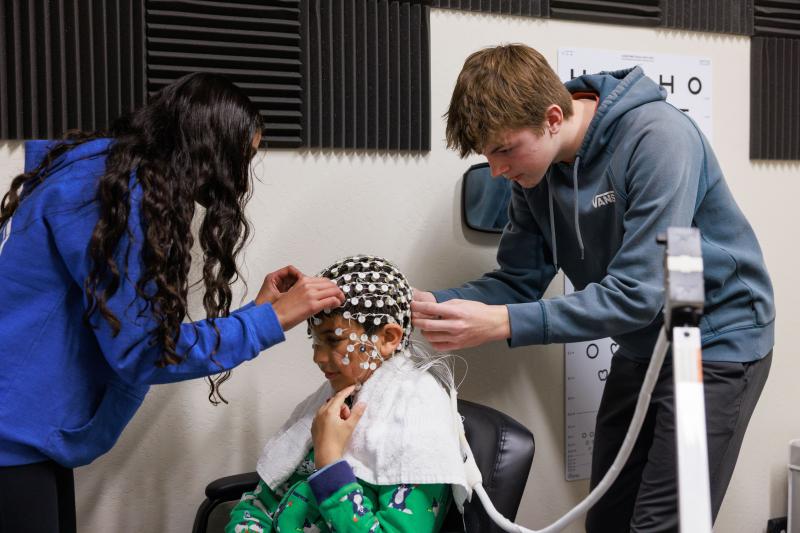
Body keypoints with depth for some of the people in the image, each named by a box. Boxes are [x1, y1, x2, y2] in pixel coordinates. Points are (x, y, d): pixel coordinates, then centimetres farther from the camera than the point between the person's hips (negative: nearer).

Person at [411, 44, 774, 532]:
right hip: (641, 347, 7)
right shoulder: (537, 166, -5)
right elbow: (519, 281, -1)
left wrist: (503, 323, -35)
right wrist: (434, 305, -19)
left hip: (717, 341, -7)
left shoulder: (657, 139, -27)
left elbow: (636, 293, -29)